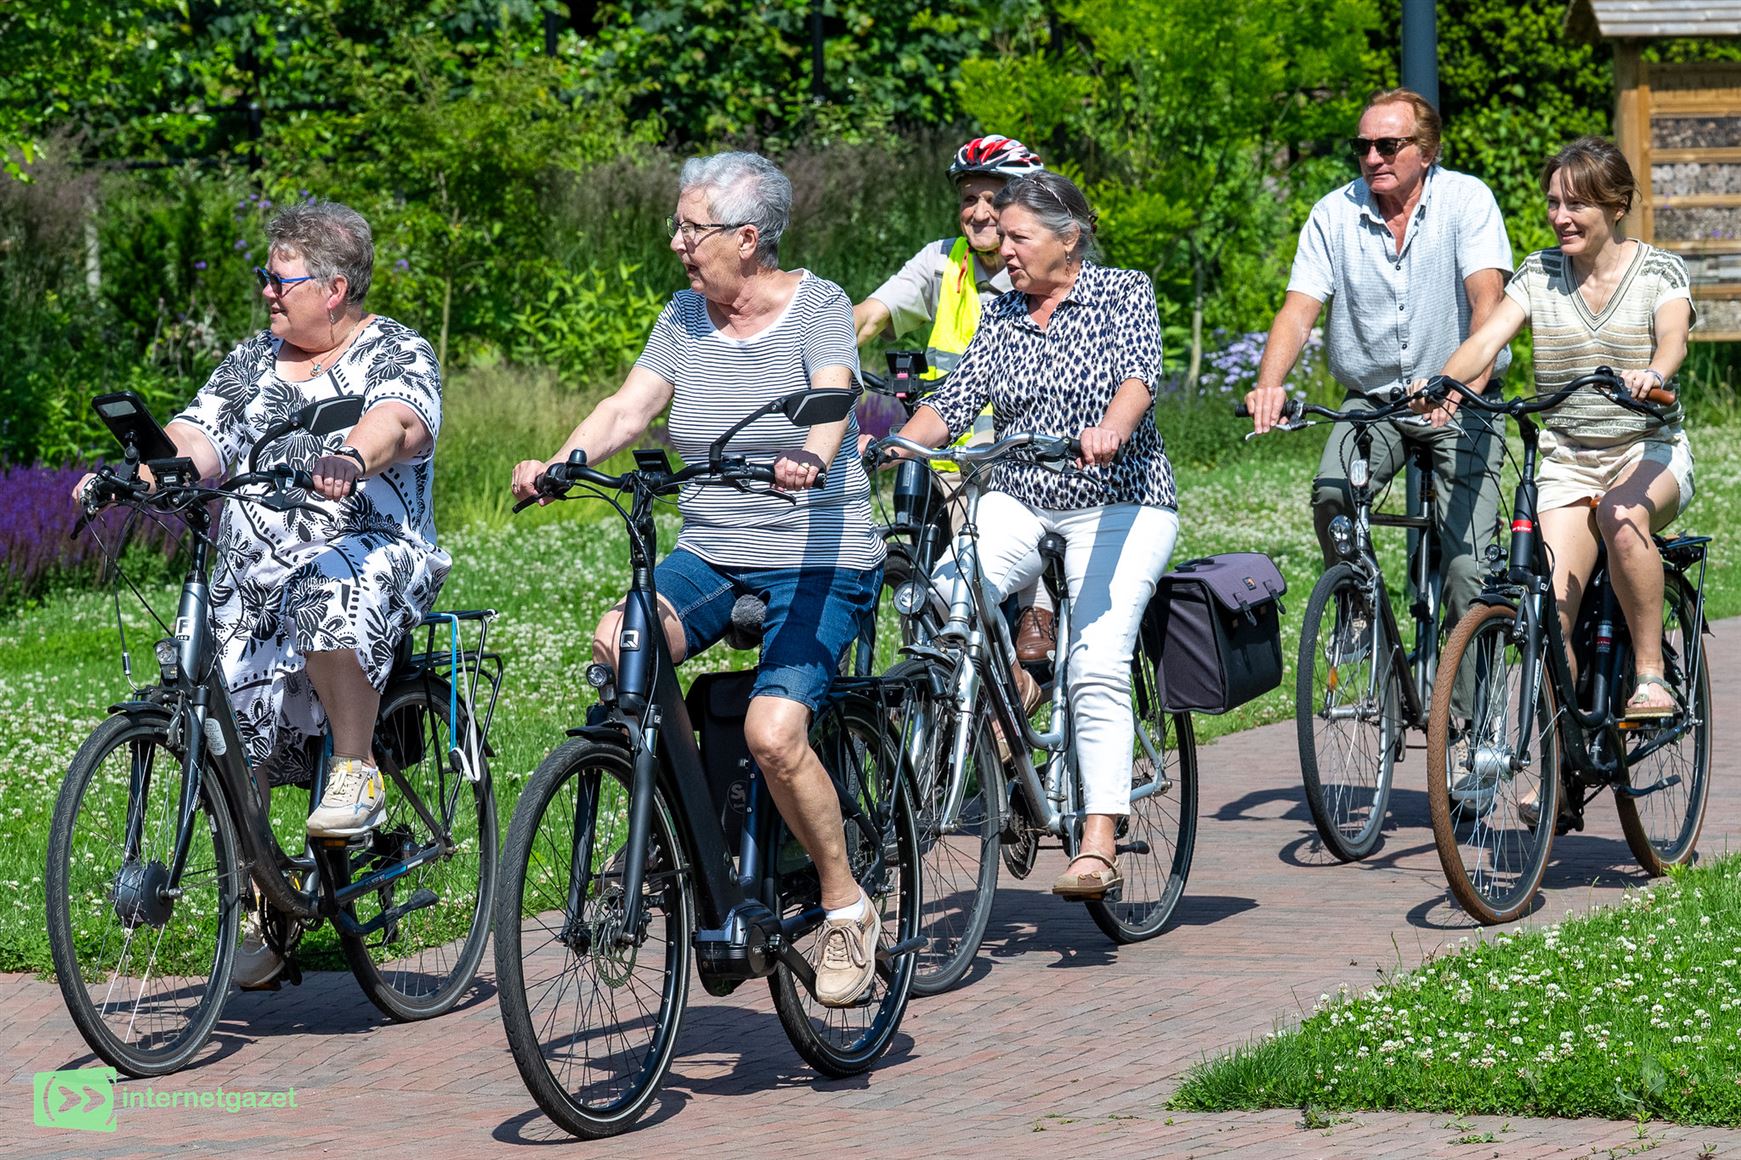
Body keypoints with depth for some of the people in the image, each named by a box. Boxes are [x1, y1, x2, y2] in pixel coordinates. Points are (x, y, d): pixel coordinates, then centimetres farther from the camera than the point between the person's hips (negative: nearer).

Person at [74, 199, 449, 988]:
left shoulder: (396, 354, 1)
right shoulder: (251, 364, 18)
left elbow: (397, 424, -21)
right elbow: (193, 441, 7)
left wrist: (350, 460, -43)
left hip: (372, 558, -6)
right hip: (251, 584, 6)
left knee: (327, 598, -41)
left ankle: (357, 773, -23)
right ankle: (263, 915, 11)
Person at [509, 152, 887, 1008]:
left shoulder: (818, 306, -6)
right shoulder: (685, 317, 8)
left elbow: (832, 401, -23)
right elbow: (628, 407, -1)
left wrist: (808, 460, -45)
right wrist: (558, 464, -20)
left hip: (820, 562, -5)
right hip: (710, 557, 5)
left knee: (773, 731, -26)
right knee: (619, 643, -26)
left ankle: (847, 906, -4)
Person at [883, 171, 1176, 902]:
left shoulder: (1124, 293, -1)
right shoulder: (1003, 316, 11)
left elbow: (1138, 374, -19)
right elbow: (953, 403, 2)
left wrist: (1110, 430, -41)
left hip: (1119, 505, -4)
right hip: (1020, 503, 4)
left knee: (1097, 663, -22)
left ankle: (1099, 845, -22)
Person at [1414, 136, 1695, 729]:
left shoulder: (1660, 269, -2)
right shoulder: (1539, 273, 5)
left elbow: (1673, 336, -22)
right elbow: (1488, 336, -10)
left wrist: (1651, 374, -46)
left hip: (1649, 454, -3)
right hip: (1566, 462, 3)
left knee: (1622, 514, -38)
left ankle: (1650, 674, -23)